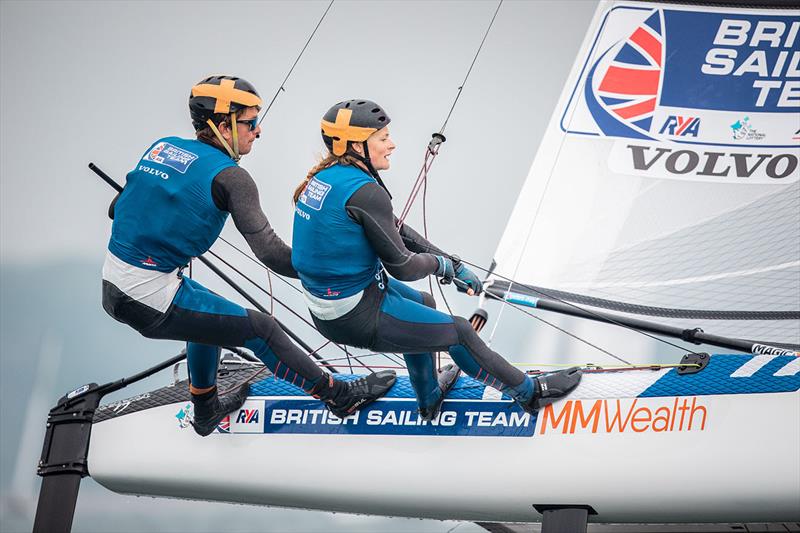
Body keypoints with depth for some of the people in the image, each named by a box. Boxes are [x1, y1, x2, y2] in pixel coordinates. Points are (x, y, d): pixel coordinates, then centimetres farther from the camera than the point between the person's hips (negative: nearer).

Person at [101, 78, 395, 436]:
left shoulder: (162, 147, 7)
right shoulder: (228, 176, -13)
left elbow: (116, 208, 17)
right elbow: (272, 254, -18)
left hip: (112, 289, 8)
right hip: (152, 301, -8)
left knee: (207, 311, 33)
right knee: (260, 330, 5)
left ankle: (206, 410, 48)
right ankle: (341, 397, 18)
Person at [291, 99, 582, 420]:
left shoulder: (325, 176, 3)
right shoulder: (364, 191, -26)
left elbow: (394, 230, 10)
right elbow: (402, 267, -19)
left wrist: (454, 265, 11)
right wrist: (439, 263, 3)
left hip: (324, 306, 9)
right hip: (358, 317, -9)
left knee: (424, 304, 33)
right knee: (459, 332, 9)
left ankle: (429, 400, 50)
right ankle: (530, 393, 28)